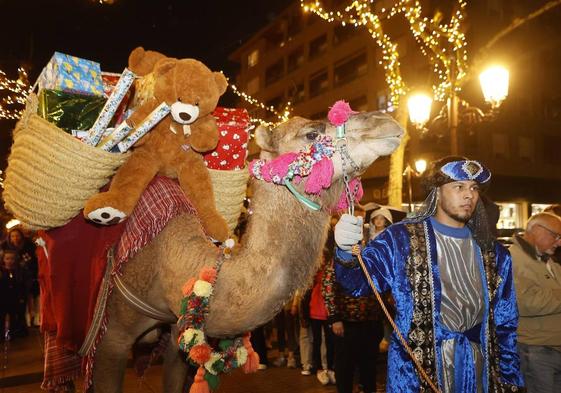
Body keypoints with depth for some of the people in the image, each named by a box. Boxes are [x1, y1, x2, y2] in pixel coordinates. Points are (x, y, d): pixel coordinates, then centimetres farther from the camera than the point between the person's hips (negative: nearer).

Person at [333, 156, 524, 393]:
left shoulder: (493, 253, 8)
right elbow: (359, 280, -19)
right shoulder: (401, 239, -7)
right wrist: (347, 253, -40)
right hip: (417, 373, -4)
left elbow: (505, 324, 13)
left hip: (480, 371, 4)